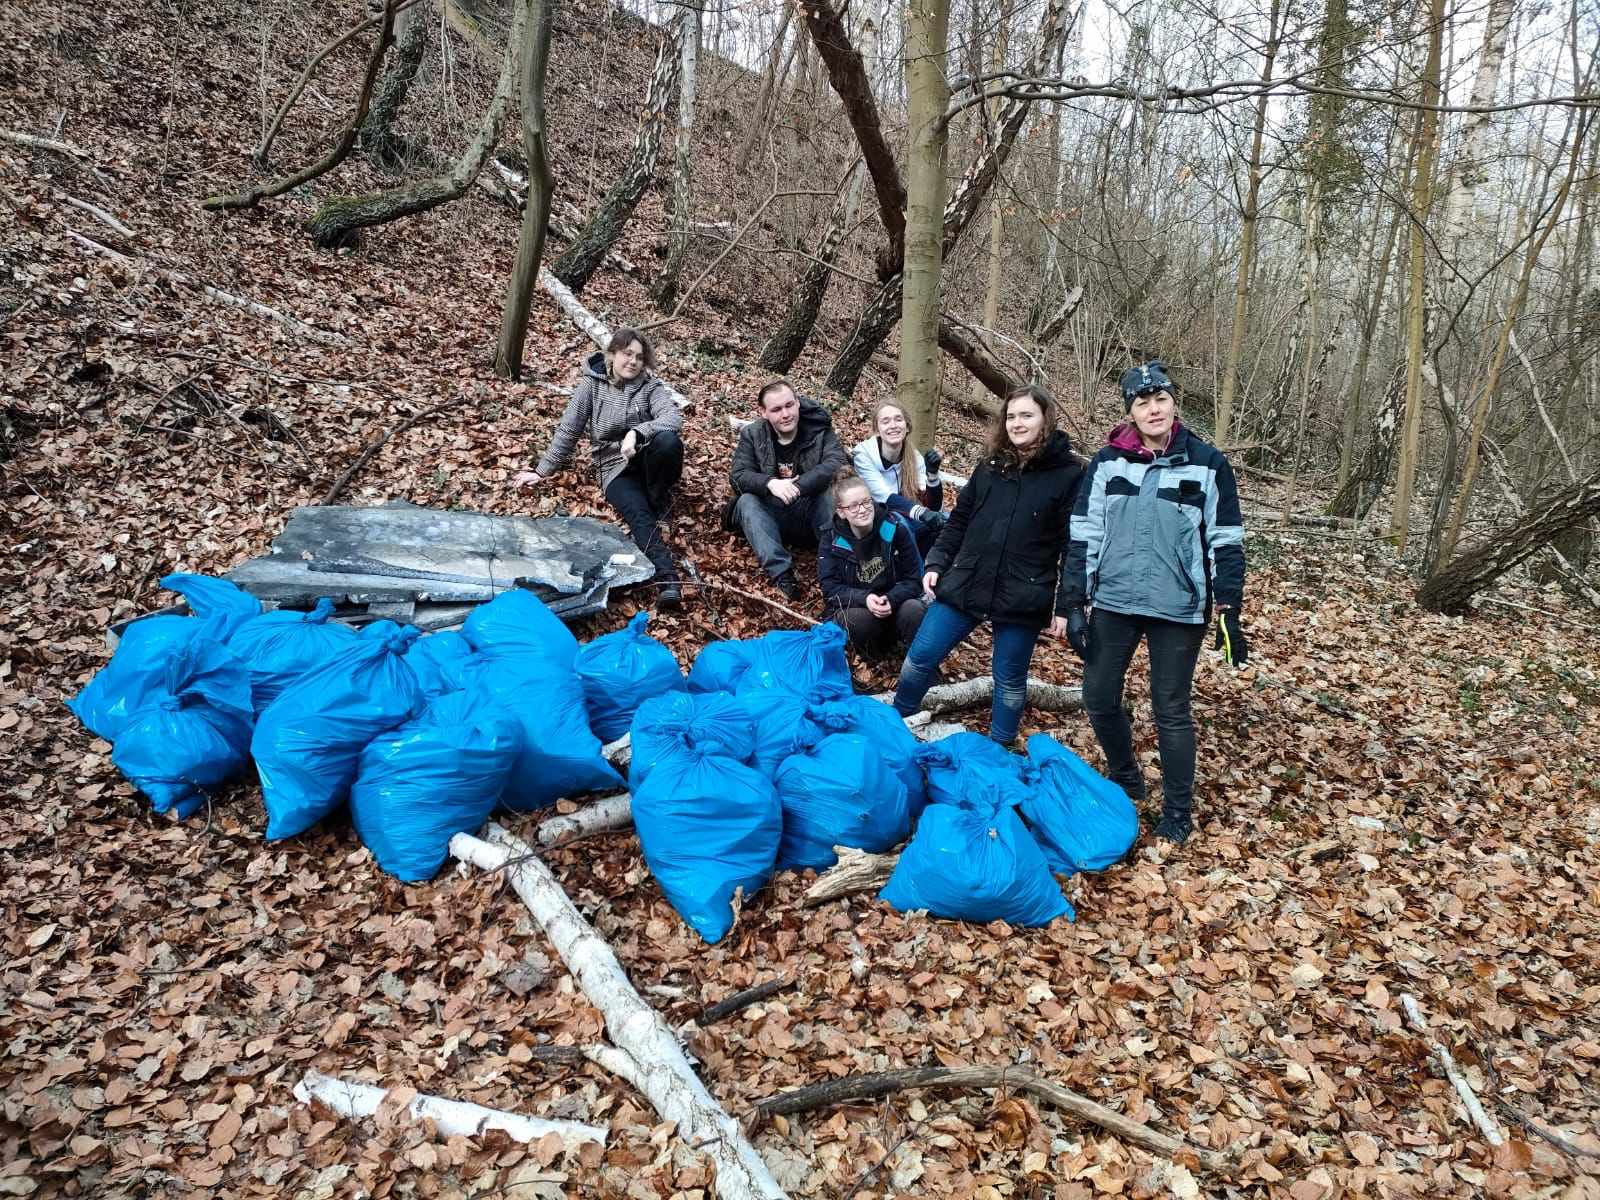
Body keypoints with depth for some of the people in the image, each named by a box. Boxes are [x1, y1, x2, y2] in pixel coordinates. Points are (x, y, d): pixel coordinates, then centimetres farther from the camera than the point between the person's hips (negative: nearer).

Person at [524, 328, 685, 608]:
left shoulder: (650, 385, -1)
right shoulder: (592, 384, 1)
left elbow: (674, 418, -19)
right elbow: (568, 429, 3)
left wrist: (636, 433, -34)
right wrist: (543, 470, 3)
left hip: (646, 459, 1)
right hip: (615, 468, 0)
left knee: (668, 440, -34)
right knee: (638, 515, -31)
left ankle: (657, 506, -13)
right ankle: (667, 576, -42)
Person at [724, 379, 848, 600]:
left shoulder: (819, 429, -4)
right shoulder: (751, 435, 0)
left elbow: (837, 463, -20)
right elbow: (738, 476, -11)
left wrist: (796, 487, -33)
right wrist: (770, 483, -33)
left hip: (812, 511, -1)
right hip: (772, 517, 2)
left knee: (831, 495, -30)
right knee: (747, 502, -28)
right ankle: (780, 572, -41)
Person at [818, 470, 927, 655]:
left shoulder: (896, 528, -8)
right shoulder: (832, 542, -7)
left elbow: (914, 579, -6)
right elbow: (830, 588, -11)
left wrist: (892, 599, -27)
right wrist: (864, 598, -30)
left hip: (895, 605, 0)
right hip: (853, 607, 0)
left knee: (913, 610, -33)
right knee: (859, 618, -35)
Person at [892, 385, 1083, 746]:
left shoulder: (1069, 475, -6)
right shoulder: (990, 467, 7)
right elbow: (959, 521, 14)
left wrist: (1065, 605, -10)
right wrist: (937, 563, 3)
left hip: (1022, 598, -4)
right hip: (965, 587, 4)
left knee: (1010, 681, 11)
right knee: (919, 658, 7)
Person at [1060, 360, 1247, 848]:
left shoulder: (1207, 463, -3)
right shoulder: (1106, 462, 1)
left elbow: (1226, 542, -1)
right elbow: (1083, 537, 2)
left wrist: (1229, 612, -3)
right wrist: (1075, 605, -2)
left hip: (1178, 609, -2)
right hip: (1113, 604, 2)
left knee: (1171, 710, 4)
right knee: (1099, 698, 8)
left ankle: (1178, 811, 20)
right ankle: (1124, 780, 34)